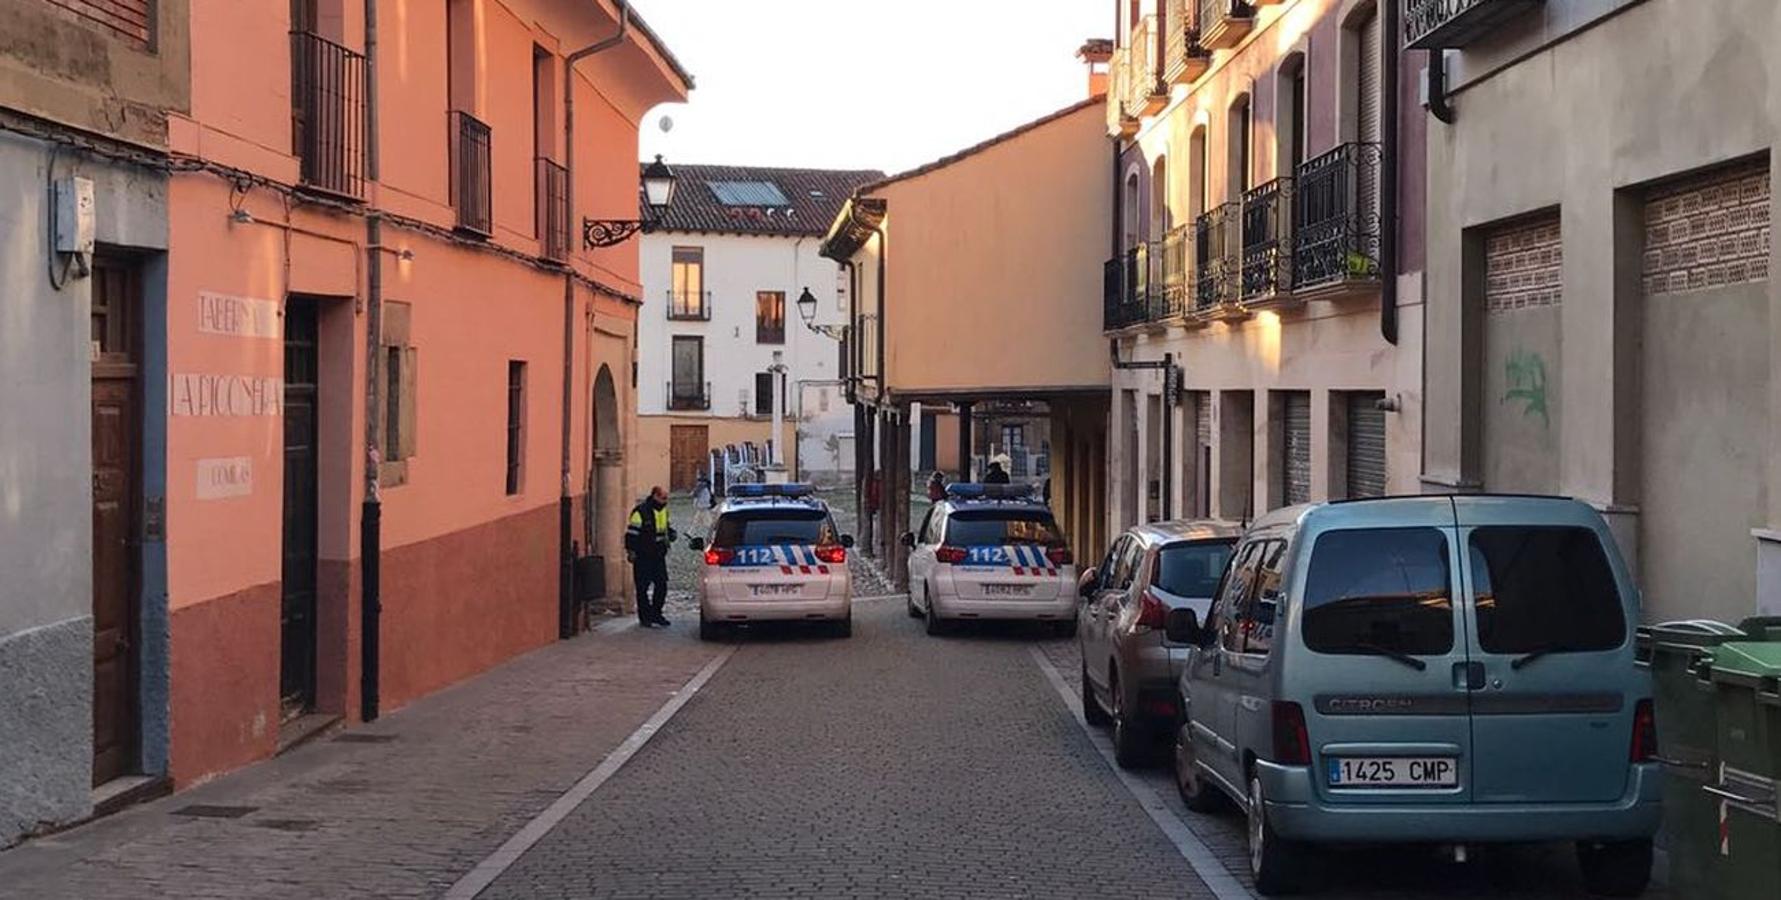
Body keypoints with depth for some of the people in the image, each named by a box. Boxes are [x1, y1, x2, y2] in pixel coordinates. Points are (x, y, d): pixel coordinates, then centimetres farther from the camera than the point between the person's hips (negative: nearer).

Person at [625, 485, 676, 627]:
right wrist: (631, 551, -17)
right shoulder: (641, 512, -13)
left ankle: (656, 614, 18)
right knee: (643, 588, 1)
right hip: (643, 557, -7)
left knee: (662, 585, 5)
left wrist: (671, 533, 4)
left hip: (659, 557, 7)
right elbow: (631, 533, -13)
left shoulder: (663, 510, 10)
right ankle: (644, 617, 8)